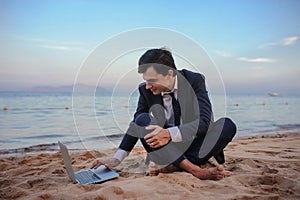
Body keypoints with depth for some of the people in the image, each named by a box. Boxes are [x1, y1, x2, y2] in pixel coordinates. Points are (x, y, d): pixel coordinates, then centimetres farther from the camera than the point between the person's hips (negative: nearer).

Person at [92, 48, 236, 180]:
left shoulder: (195, 81, -13)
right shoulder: (145, 90, -6)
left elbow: (204, 121, -23)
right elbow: (136, 126, 1)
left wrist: (170, 133, -39)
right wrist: (116, 159, -7)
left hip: (196, 145, -1)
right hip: (167, 148, 2)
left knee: (227, 125, -26)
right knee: (142, 120, -24)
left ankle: (175, 165, -29)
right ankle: (195, 169, -36)